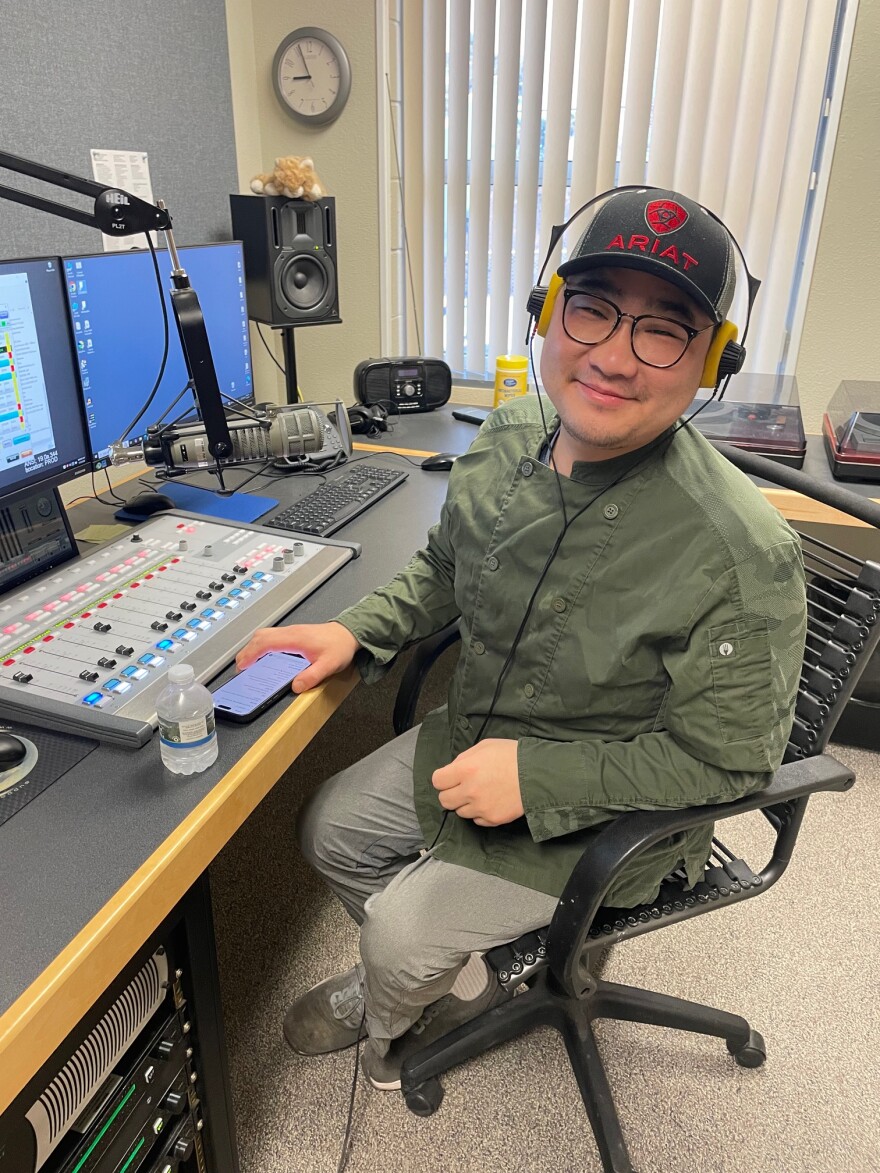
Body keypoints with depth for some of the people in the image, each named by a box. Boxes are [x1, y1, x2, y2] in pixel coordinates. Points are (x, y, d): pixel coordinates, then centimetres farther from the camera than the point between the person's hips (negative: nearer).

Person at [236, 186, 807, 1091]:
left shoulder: (739, 555, -32)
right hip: (475, 739, 7)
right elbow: (445, 567, 7)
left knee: (402, 929, -2)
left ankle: (382, 1018, 40)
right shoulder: (508, 439, -11)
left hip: (606, 814, -6)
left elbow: (726, 759, -22)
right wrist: (355, 633, -8)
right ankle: (458, 987, 39)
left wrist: (537, 777, -26)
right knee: (331, 830, 14)